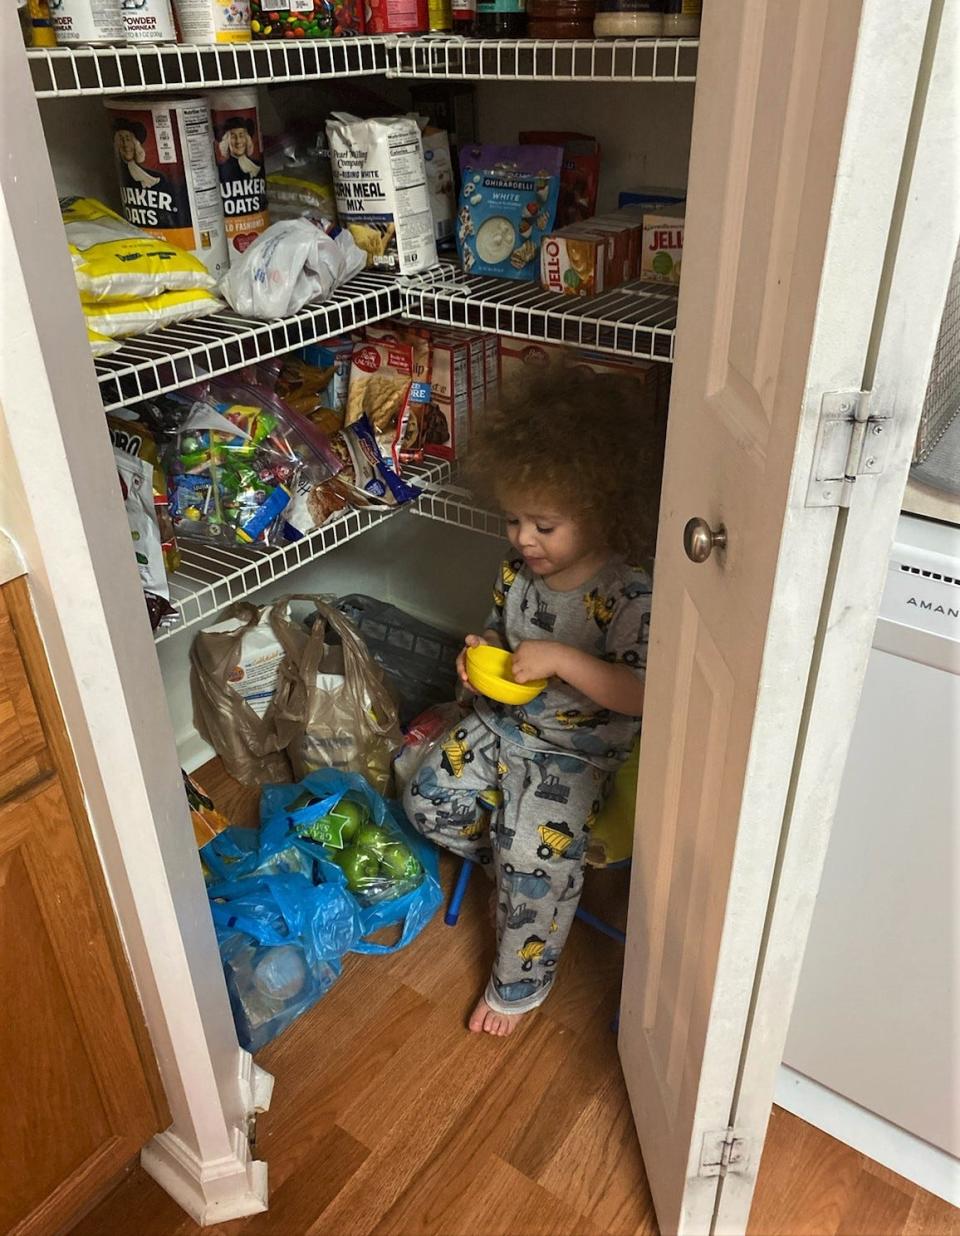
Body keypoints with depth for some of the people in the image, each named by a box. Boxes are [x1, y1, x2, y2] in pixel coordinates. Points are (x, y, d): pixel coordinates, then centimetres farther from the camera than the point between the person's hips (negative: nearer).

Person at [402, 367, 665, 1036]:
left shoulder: (630, 593, -24)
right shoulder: (519, 568, -4)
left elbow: (641, 694, -28)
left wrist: (562, 659, -36)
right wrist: (482, 653, -10)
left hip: (580, 749, -7)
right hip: (505, 722, 7)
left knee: (536, 853, -20)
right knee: (430, 798, -1)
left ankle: (520, 983, 7)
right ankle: (514, 864, 25)